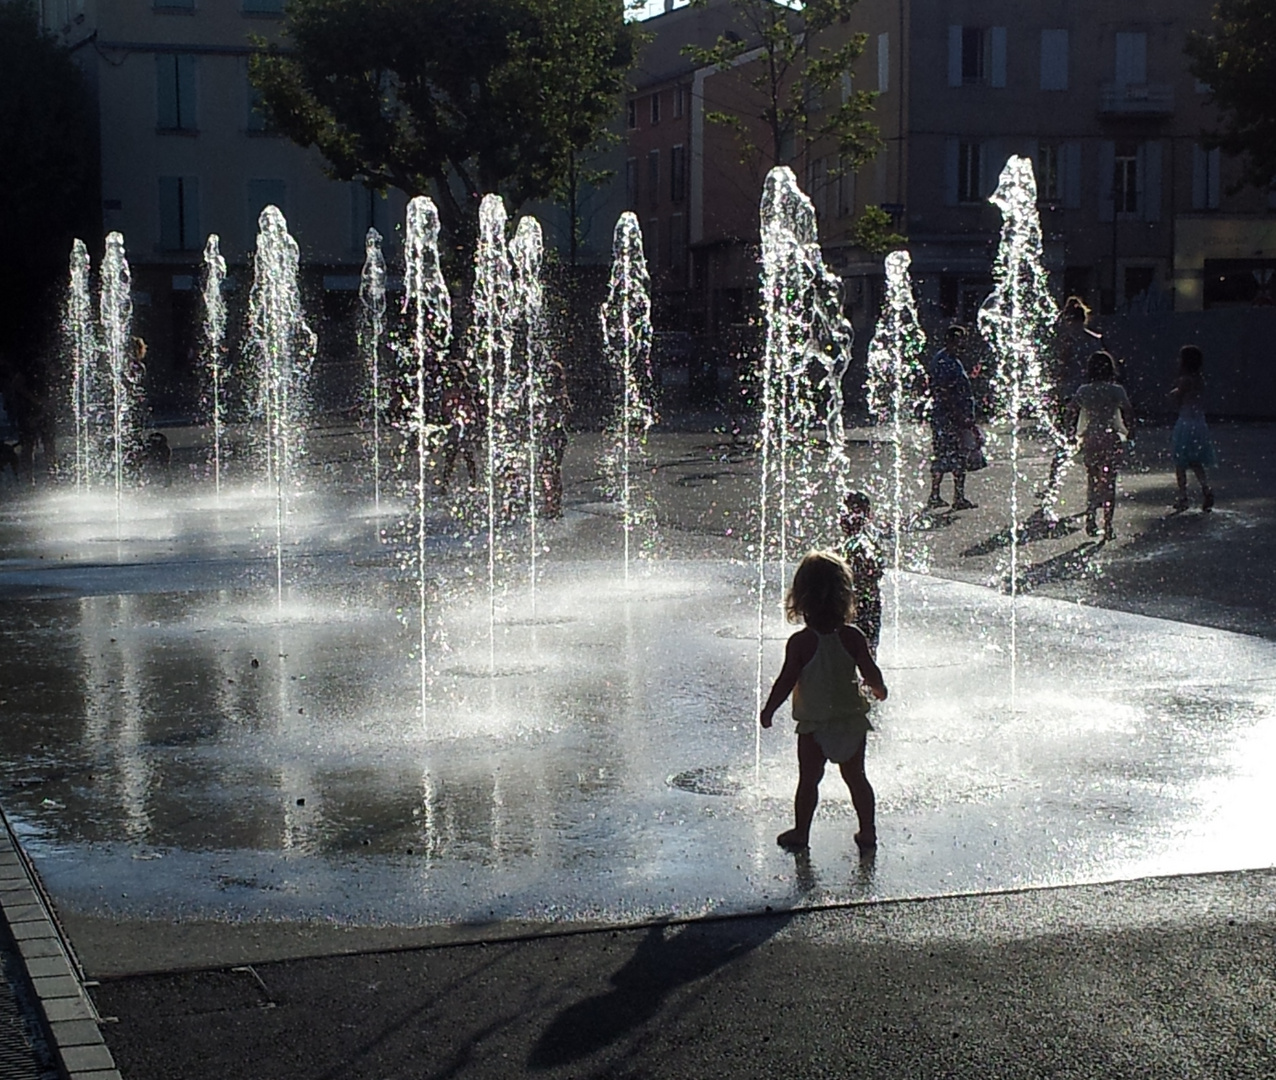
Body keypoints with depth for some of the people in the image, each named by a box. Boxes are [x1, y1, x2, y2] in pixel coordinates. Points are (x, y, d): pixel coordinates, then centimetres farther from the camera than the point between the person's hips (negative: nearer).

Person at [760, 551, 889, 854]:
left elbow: (786, 682, -13)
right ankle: (868, 832, 23)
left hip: (814, 726, -3)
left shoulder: (800, 643, -17)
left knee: (808, 780, 11)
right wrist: (879, 690, 18)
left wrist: (768, 710, 2)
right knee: (856, 777, 15)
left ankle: (801, 833, 21)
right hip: (851, 720, 3)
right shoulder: (852, 637, -10)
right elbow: (871, 673, -4)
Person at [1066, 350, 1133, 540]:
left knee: (1092, 479, 18)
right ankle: (1107, 525, 0)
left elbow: (1071, 412, 0)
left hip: (1089, 440, 2)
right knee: (1109, 482, 3)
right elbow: (1129, 414, -3)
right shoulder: (1117, 391, -5)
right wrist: (1126, 432, 13)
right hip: (1111, 439, -2)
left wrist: (1073, 433, 12)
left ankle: (1090, 517, 8)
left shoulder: (1083, 391, -1)